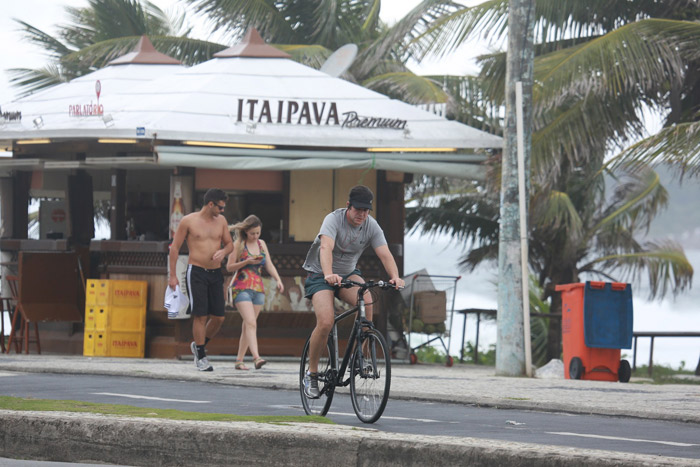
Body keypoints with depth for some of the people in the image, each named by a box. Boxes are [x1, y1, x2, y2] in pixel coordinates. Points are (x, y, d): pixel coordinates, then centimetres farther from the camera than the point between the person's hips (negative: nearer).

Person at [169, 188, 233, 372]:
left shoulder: (221, 221, 10)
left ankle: (199, 345, 25)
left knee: (218, 317, 2)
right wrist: (172, 275, -3)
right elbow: (175, 247, 1)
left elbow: (229, 244, 20)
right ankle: (201, 356, 1)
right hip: (196, 272, -5)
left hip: (215, 273, 5)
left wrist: (224, 251, -6)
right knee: (200, 315, -8)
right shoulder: (188, 221, -4)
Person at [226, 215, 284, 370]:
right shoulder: (238, 244, -1)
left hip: (258, 288, 5)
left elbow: (269, 265, 10)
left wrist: (278, 279, -5)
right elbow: (229, 267, -1)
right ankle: (256, 357, -31)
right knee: (251, 323, -19)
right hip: (241, 288, -5)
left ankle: (239, 360, 14)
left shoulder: (261, 244, 13)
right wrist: (247, 262, -16)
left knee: (248, 325, 7)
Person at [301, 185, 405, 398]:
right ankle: (311, 374, -6)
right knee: (325, 323, -24)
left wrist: (395, 277, -40)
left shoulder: (371, 226, -9)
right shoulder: (334, 219, -22)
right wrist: (328, 274, -58)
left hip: (348, 273, 3)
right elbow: (326, 247, -39)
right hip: (320, 275, -3)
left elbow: (385, 254, -20)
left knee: (365, 300, -31)